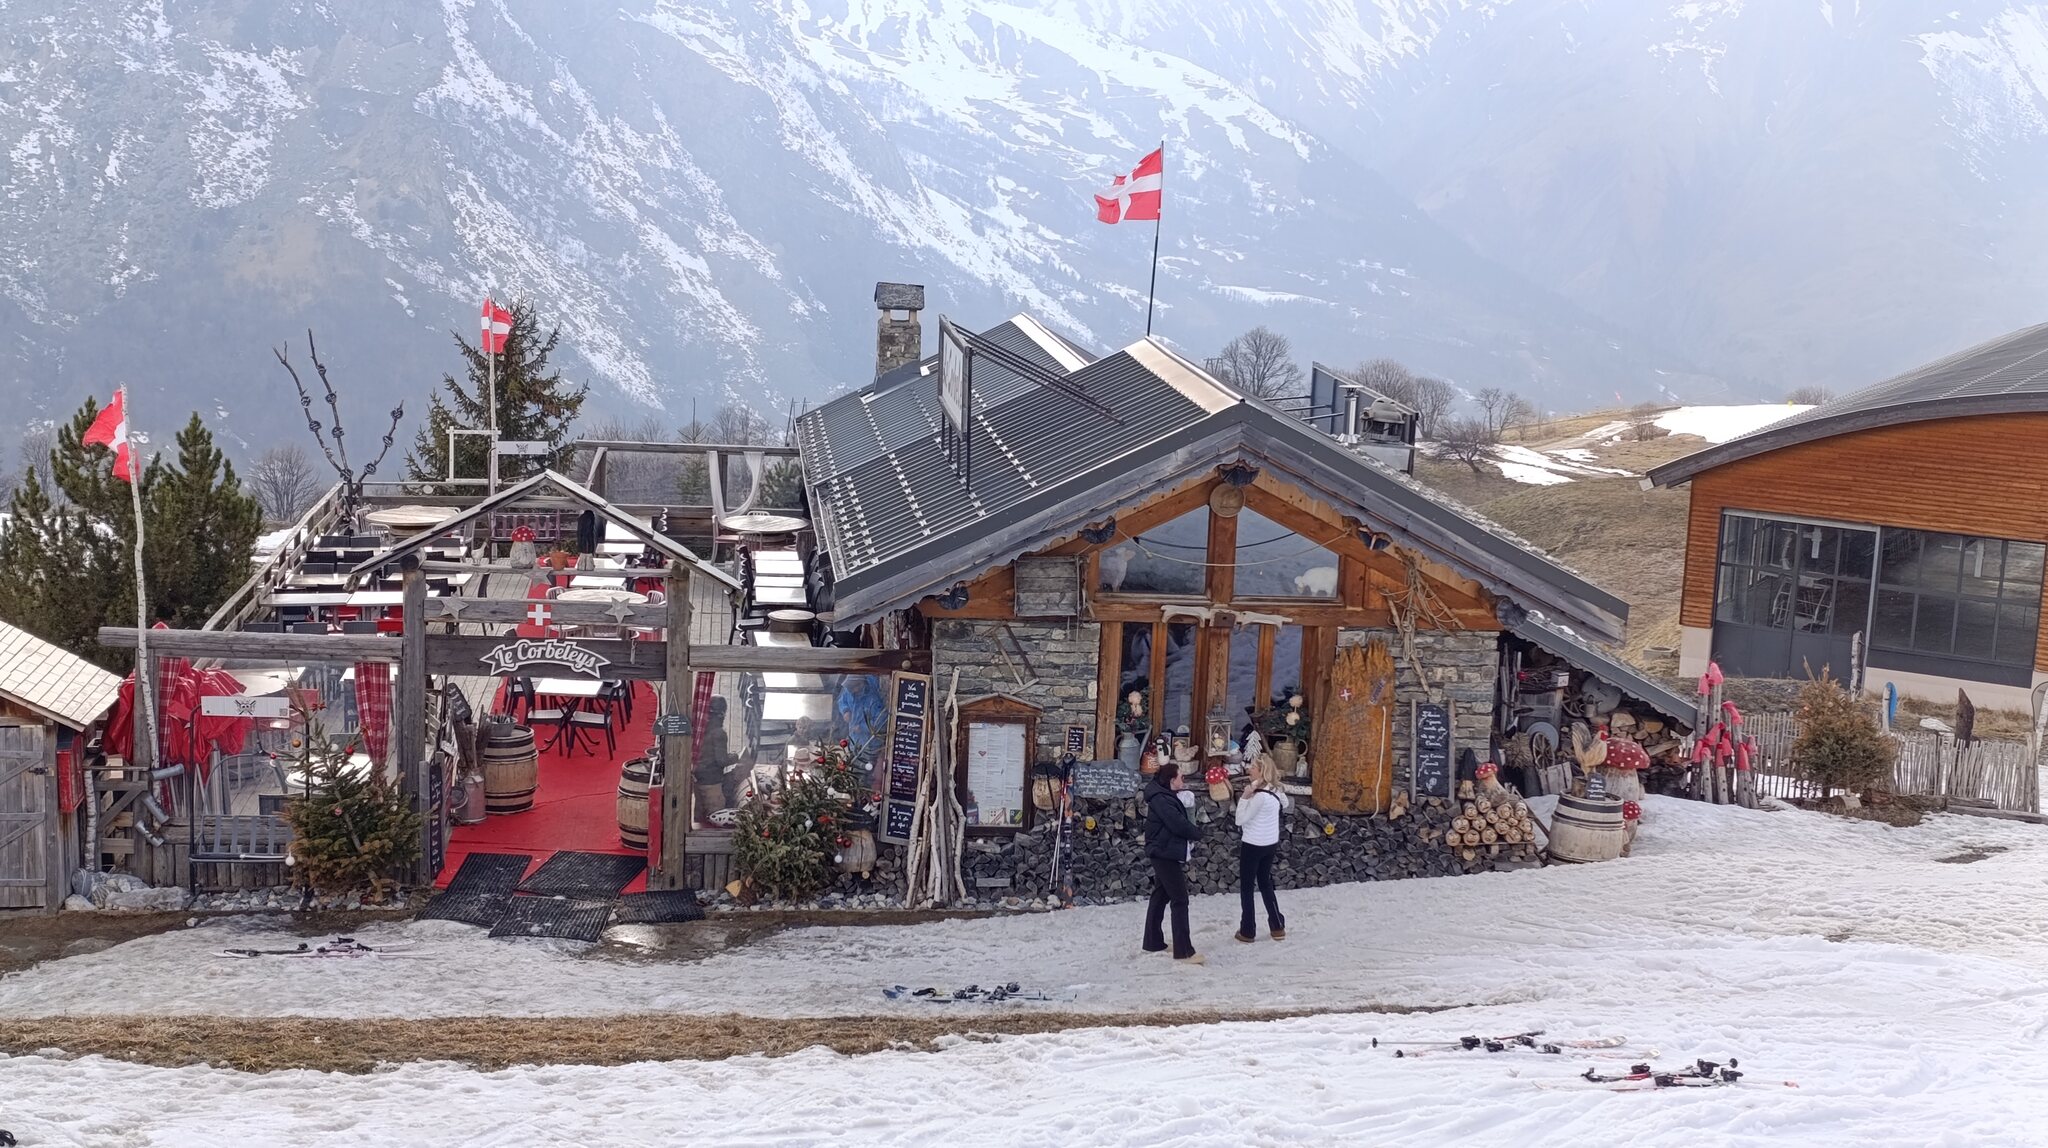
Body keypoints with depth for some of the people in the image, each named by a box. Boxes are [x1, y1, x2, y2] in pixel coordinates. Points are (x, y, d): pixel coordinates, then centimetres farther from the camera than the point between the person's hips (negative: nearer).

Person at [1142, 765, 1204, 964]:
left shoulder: (1166, 797, 13)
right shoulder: (1161, 799, -19)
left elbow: (1180, 820, 12)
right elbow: (1179, 825, -23)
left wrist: (1191, 829, -8)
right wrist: (1197, 831, -7)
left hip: (1163, 854, 10)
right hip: (1166, 853, -10)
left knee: (1161, 896, 16)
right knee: (1180, 901, -9)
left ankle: (1153, 942, 23)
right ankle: (1183, 951, -9)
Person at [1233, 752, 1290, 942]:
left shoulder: (1260, 796, -25)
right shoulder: (1276, 790, 0)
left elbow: (1240, 819, -19)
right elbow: (1285, 804, 23)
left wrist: (1245, 796, -22)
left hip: (1253, 845, -8)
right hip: (1271, 843, 8)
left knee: (1246, 886, 5)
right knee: (1265, 883, 20)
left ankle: (1248, 932, 9)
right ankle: (1278, 927, 22)